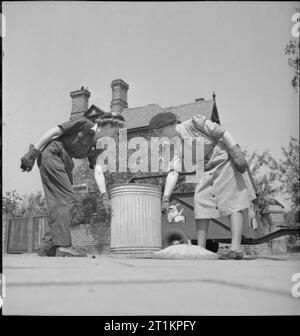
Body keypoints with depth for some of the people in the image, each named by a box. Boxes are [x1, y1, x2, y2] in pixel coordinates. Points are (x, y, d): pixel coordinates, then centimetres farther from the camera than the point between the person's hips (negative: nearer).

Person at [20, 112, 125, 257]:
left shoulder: (95, 149, 14)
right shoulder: (84, 123, -5)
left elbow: (98, 171, 4)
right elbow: (54, 132, -7)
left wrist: (104, 195, -9)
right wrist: (33, 151, -11)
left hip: (64, 163, 8)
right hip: (51, 154, -8)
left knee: (59, 204, 2)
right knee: (67, 199, -17)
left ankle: (47, 247, 3)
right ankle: (63, 246, -22)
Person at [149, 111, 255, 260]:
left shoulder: (194, 122, -14)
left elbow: (222, 132, -13)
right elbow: (173, 172, -11)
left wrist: (237, 154, -18)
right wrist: (166, 197, -22)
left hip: (224, 163, -6)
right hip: (207, 172, 6)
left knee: (232, 205, -9)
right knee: (200, 205, -3)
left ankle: (236, 249, -11)